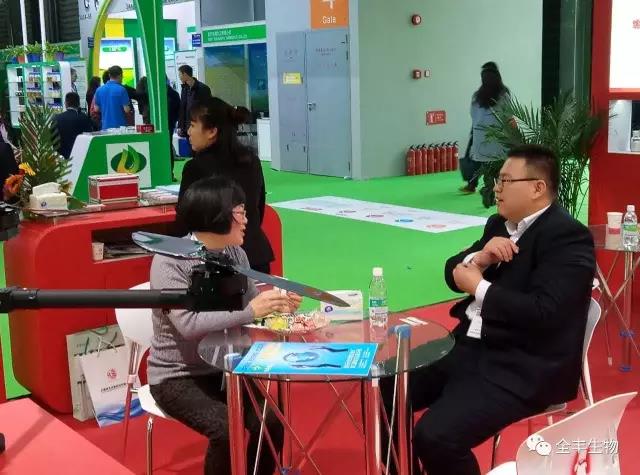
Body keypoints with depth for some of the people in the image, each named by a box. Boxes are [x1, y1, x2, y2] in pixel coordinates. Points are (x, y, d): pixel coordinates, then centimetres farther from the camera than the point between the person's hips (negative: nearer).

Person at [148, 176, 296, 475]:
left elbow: (250, 303, 8)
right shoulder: (170, 261, -19)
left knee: (270, 422, -17)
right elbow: (188, 324, -29)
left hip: (224, 368, 5)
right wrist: (250, 311, -32)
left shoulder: (235, 253, 0)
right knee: (228, 431, -27)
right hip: (177, 376, -5)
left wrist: (276, 305, -15)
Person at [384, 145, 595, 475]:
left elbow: (543, 313, -25)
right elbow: (453, 273, 15)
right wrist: (480, 258, -7)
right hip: (469, 348, 9)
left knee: (434, 436, -26)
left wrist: (479, 287, -14)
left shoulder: (568, 237, -13)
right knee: (385, 389, 2)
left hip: (522, 369, -9)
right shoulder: (500, 224, 13)